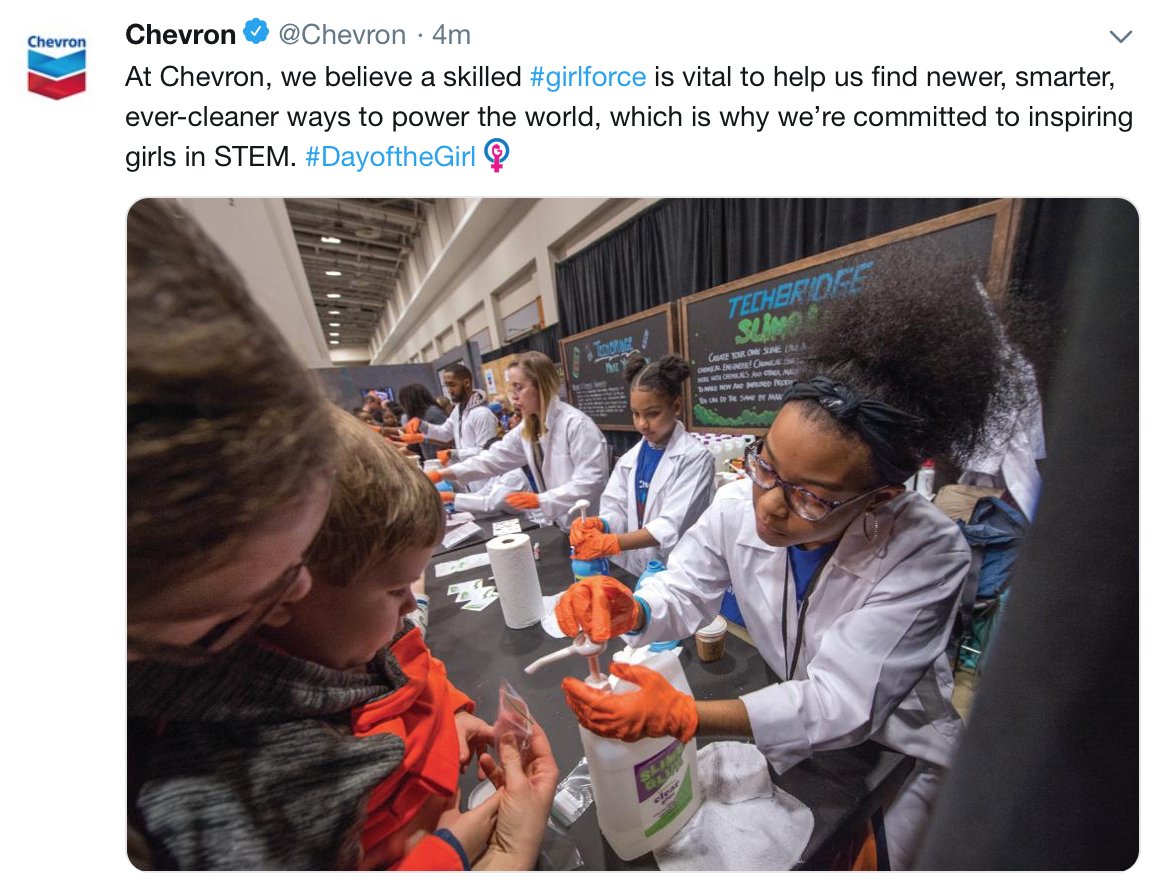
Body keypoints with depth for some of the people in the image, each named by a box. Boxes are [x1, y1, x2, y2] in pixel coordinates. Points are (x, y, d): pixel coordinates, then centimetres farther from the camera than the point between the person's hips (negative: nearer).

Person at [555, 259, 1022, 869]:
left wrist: (682, 716, -45)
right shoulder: (737, 509, -20)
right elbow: (681, 596, -12)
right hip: (787, 714, 2)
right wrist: (632, 613, -35)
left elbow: (841, 702, -32)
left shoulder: (928, 555, -29)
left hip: (892, 749, -1)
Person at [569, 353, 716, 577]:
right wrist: (597, 526, -21)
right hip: (633, 572, 3)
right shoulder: (630, 458, 4)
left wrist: (610, 543, -29)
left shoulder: (696, 457, -12)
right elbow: (616, 509, 0)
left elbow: (672, 527, -19)